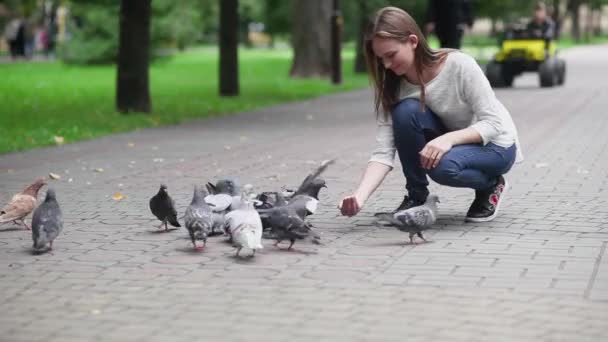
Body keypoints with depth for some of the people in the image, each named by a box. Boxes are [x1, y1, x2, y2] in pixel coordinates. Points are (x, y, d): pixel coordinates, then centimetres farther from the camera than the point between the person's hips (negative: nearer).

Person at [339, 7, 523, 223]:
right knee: (406, 111, -27)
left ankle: (491, 185, -3)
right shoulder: (392, 86, -15)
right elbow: (383, 151, -21)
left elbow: (494, 124, -24)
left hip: (495, 145, -4)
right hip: (445, 140, 4)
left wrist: (449, 138, -40)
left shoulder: (459, 65, -27)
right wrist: (360, 197, -37)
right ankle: (416, 197, -8)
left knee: (444, 166, -37)